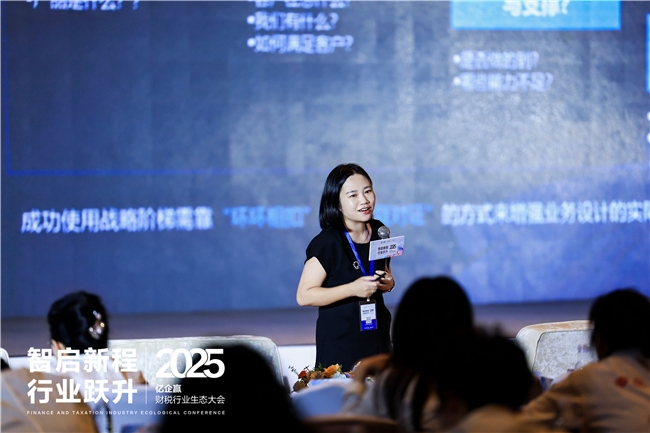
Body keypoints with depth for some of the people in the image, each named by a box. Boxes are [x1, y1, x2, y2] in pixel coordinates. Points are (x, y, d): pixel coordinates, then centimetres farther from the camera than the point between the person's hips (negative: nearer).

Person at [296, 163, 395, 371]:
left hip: (376, 336, 5)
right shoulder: (327, 243, -13)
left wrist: (388, 283, -1)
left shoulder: (379, 232, 5)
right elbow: (304, 296, -16)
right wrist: (353, 289, -22)